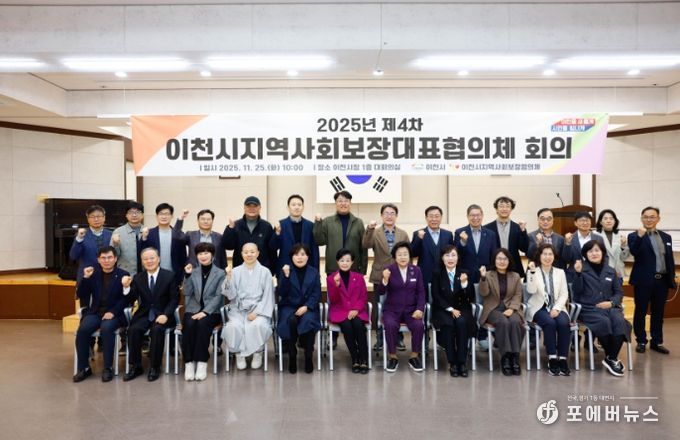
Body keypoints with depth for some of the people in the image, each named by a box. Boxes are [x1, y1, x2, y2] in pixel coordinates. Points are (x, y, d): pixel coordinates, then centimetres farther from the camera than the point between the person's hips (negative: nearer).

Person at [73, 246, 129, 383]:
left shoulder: (123, 275, 1)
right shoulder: (93, 274, 11)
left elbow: (126, 298, -4)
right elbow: (80, 295, 6)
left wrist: (112, 312, -18)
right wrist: (85, 278, -9)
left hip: (114, 314, -3)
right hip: (95, 312, 3)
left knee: (106, 329, -33)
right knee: (82, 329, -26)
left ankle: (107, 368, -21)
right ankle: (83, 368, -9)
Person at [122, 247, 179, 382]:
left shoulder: (169, 276, 0)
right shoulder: (138, 277, 9)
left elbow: (174, 299, -4)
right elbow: (131, 300, 3)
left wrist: (165, 315, -19)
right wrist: (127, 287, -17)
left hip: (162, 315, -3)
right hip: (144, 314, 3)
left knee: (157, 329, -32)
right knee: (133, 329, -26)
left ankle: (155, 367, -18)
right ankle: (135, 366, -10)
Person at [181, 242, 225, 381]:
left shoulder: (220, 273, 6)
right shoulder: (193, 272, 14)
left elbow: (218, 296, -5)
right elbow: (187, 293, 3)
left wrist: (205, 312, -17)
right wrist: (188, 275, -8)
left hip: (211, 311, -2)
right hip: (193, 310, 2)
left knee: (202, 323, -33)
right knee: (189, 325, -30)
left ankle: (202, 362, -27)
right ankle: (189, 362, -25)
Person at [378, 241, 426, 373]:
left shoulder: (416, 270, 4)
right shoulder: (389, 270, -3)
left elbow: (421, 292, 4)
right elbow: (380, 292, -8)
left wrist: (420, 309, -11)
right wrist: (385, 279, -28)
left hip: (411, 310, 2)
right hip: (392, 310, -1)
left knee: (419, 325, -28)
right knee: (390, 325, -32)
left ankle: (414, 357, -5)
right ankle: (393, 357, -11)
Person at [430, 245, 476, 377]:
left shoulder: (464, 273, 5)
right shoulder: (437, 274, 2)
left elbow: (471, 297, -2)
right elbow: (436, 296, -4)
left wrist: (465, 283, -20)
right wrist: (450, 309, -14)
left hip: (461, 308, 1)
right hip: (442, 309, -1)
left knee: (461, 322, -31)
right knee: (448, 324, -32)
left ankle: (462, 362, -23)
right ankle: (452, 362, -22)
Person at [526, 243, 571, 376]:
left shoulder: (560, 272, 13)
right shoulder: (533, 272, 5)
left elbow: (564, 294, 5)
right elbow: (531, 291, -11)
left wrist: (556, 308, -12)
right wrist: (532, 272, -21)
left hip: (557, 308, 2)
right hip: (539, 308, -2)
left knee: (564, 323, -30)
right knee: (550, 323, -33)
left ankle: (562, 359, -23)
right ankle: (552, 359, -26)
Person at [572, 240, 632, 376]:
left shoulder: (611, 271, 16)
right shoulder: (581, 269, 4)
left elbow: (619, 292, 16)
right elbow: (577, 291, -6)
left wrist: (611, 302, -5)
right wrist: (578, 273, -21)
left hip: (609, 307, 4)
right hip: (588, 308, -3)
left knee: (619, 321, -29)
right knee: (604, 322, -33)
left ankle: (611, 359, -17)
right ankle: (613, 358, -11)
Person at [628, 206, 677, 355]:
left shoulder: (666, 237, 13)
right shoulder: (635, 236, -4)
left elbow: (670, 259, 15)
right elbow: (634, 252, -23)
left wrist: (672, 277, 10)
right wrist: (640, 236, -37)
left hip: (662, 280, 5)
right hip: (643, 280, -4)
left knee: (658, 313, 12)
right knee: (641, 312, 4)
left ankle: (657, 342, 22)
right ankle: (641, 341, 15)